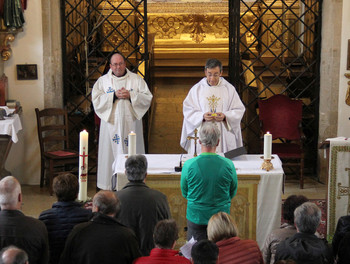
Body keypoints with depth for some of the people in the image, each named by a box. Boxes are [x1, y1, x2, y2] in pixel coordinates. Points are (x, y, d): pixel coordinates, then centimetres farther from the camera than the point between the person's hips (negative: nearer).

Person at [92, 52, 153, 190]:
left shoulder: (136, 79, 8)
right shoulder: (103, 80, 8)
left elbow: (147, 98, 1)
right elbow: (96, 100, -4)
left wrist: (130, 95, -12)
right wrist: (114, 95, -13)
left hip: (131, 123, 0)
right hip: (111, 123, 0)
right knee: (111, 151, -1)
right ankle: (111, 183, 5)